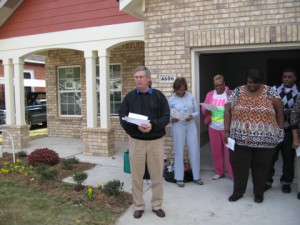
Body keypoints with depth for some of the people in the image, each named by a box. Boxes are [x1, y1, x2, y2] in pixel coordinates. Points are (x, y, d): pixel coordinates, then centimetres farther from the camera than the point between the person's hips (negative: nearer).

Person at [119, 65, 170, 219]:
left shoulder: (159, 96, 1)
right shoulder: (129, 97, 2)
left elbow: (166, 117, -3)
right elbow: (123, 118, -3)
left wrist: (152, 125, -21)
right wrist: (137, 126, -20)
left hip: (156, 141, 0)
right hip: (136, 141, 1)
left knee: (157, 175, 9)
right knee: (136, 176, 8)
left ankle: (157, 205, 26)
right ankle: (139, 206, 25)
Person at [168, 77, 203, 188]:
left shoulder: (191, 96, 1)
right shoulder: (171, 100, -2)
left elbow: (197, 111, 4)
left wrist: (191, 116, -16)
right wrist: (171, 119, -19)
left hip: (191, 125, 2)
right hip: (178, 126, -2)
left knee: (194, 151, 5)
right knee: (179, 151, 4)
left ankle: (196, 176, 20)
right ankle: (179, 178, 15)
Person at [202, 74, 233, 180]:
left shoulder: (231, 93, -2)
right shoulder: (210, 94, 9)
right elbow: (204, 111, 9)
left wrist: (229, 97, -19)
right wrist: (207, 110, -14)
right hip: (213, 127, 4)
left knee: (229, 151, -2)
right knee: (216, 151, 9)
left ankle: (232, 174, 8)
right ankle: (219, 172, 23)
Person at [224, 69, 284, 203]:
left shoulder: (269, 92, -2)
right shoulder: (237, 92, 0)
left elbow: (280, 110, 3)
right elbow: (228, 111, 1)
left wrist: (280, 130, 0)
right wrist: (227, 131, -4)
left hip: (264, 139, 0)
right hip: (240, 138, 1)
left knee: (261, 166, 10)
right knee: (239, 165, 6)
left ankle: (259, 192, 27)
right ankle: (238, 191, 22)